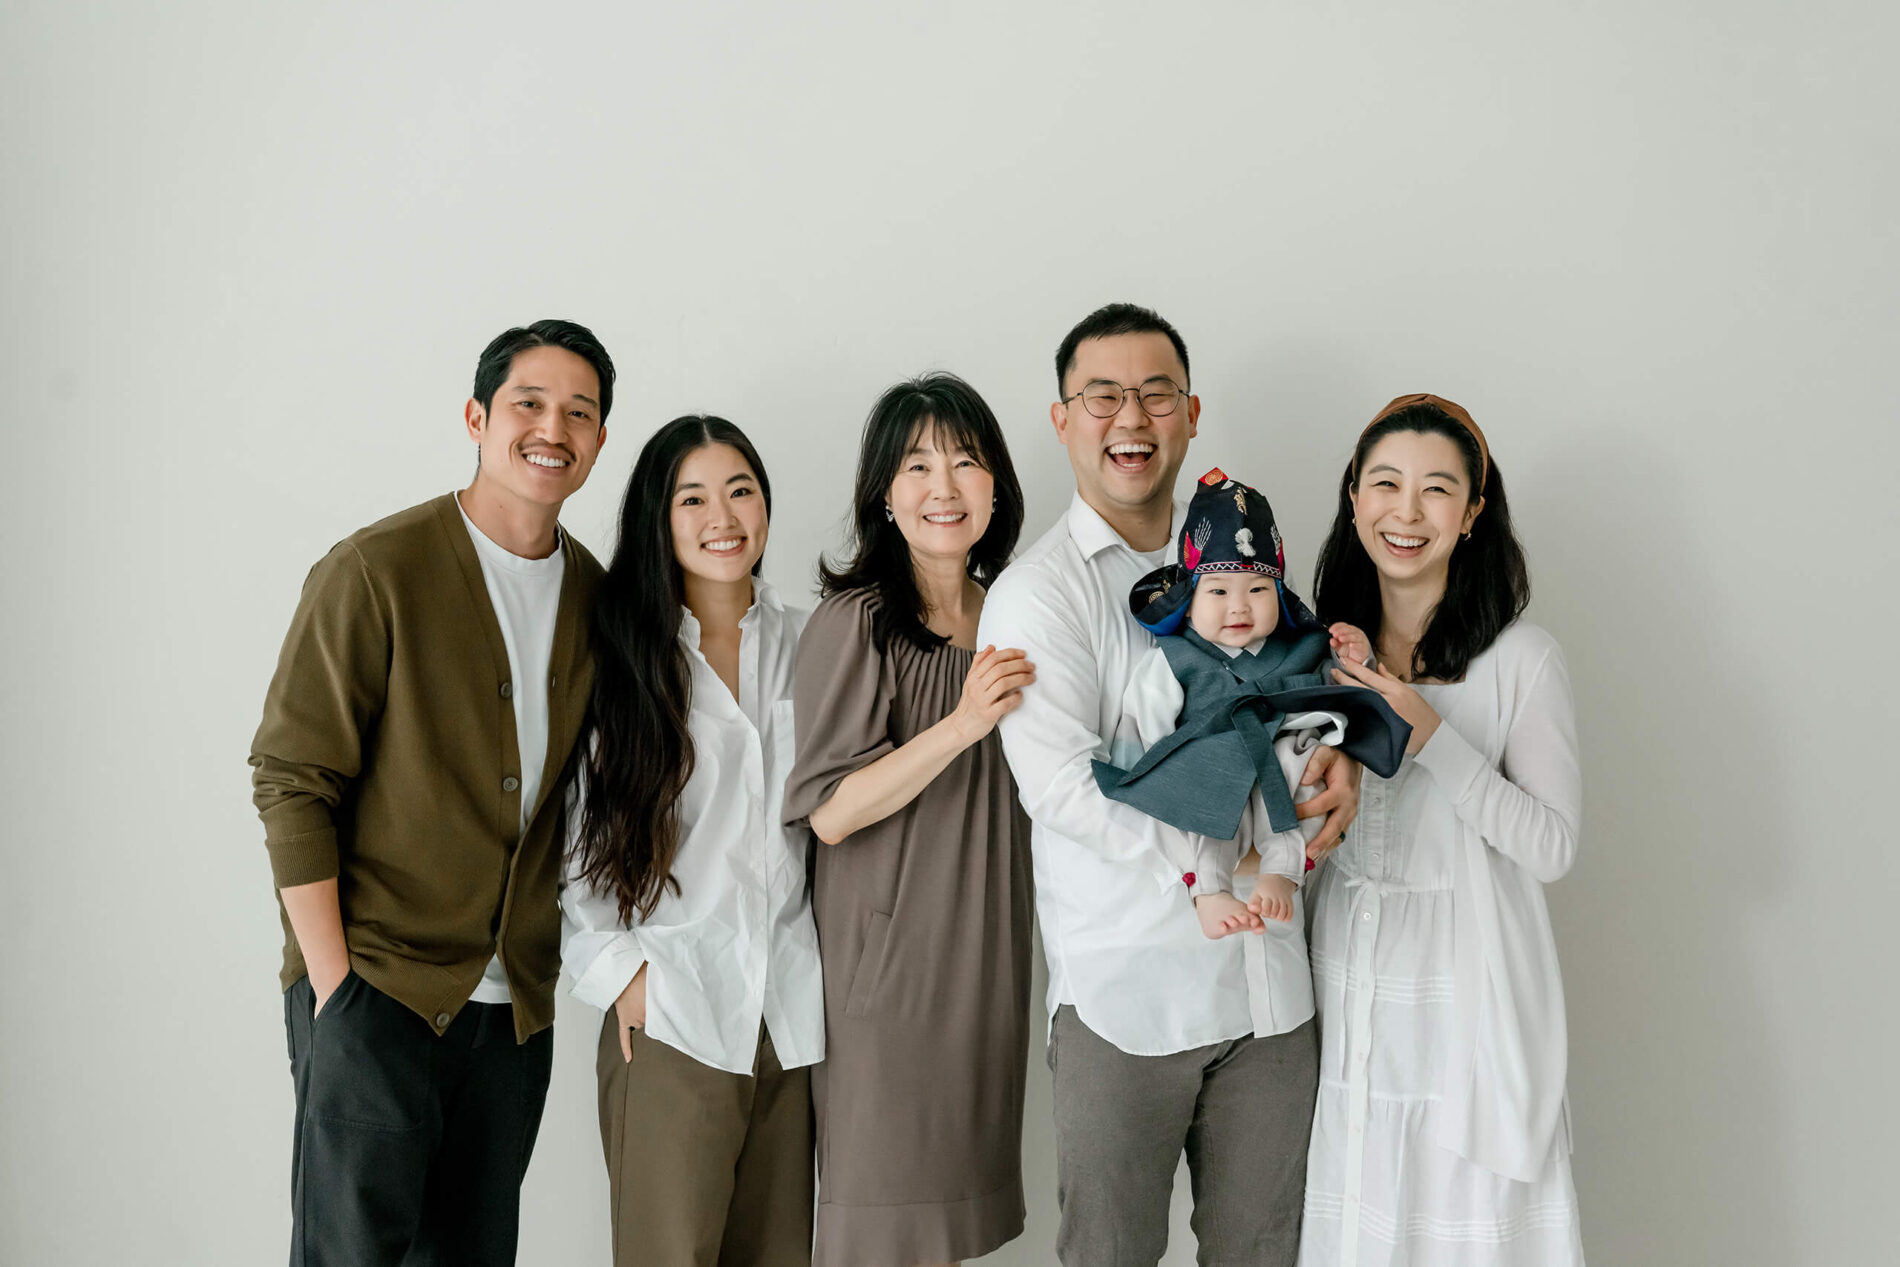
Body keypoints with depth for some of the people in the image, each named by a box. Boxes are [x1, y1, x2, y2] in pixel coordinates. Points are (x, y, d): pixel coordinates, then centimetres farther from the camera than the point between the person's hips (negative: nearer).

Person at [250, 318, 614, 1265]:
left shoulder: (595, 594, 8)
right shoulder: (375, 573, -9)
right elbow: (290, 779, -9)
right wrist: (334, 981, -13)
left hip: (516, 1005, 5)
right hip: (376, 989, -5)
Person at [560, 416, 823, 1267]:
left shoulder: (805, 645, 11)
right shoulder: (623, 652, 0)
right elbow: (577, 833, 2)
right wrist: (617, 966, -6)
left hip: (794, 1006, 4)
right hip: (672, 1010, -3)